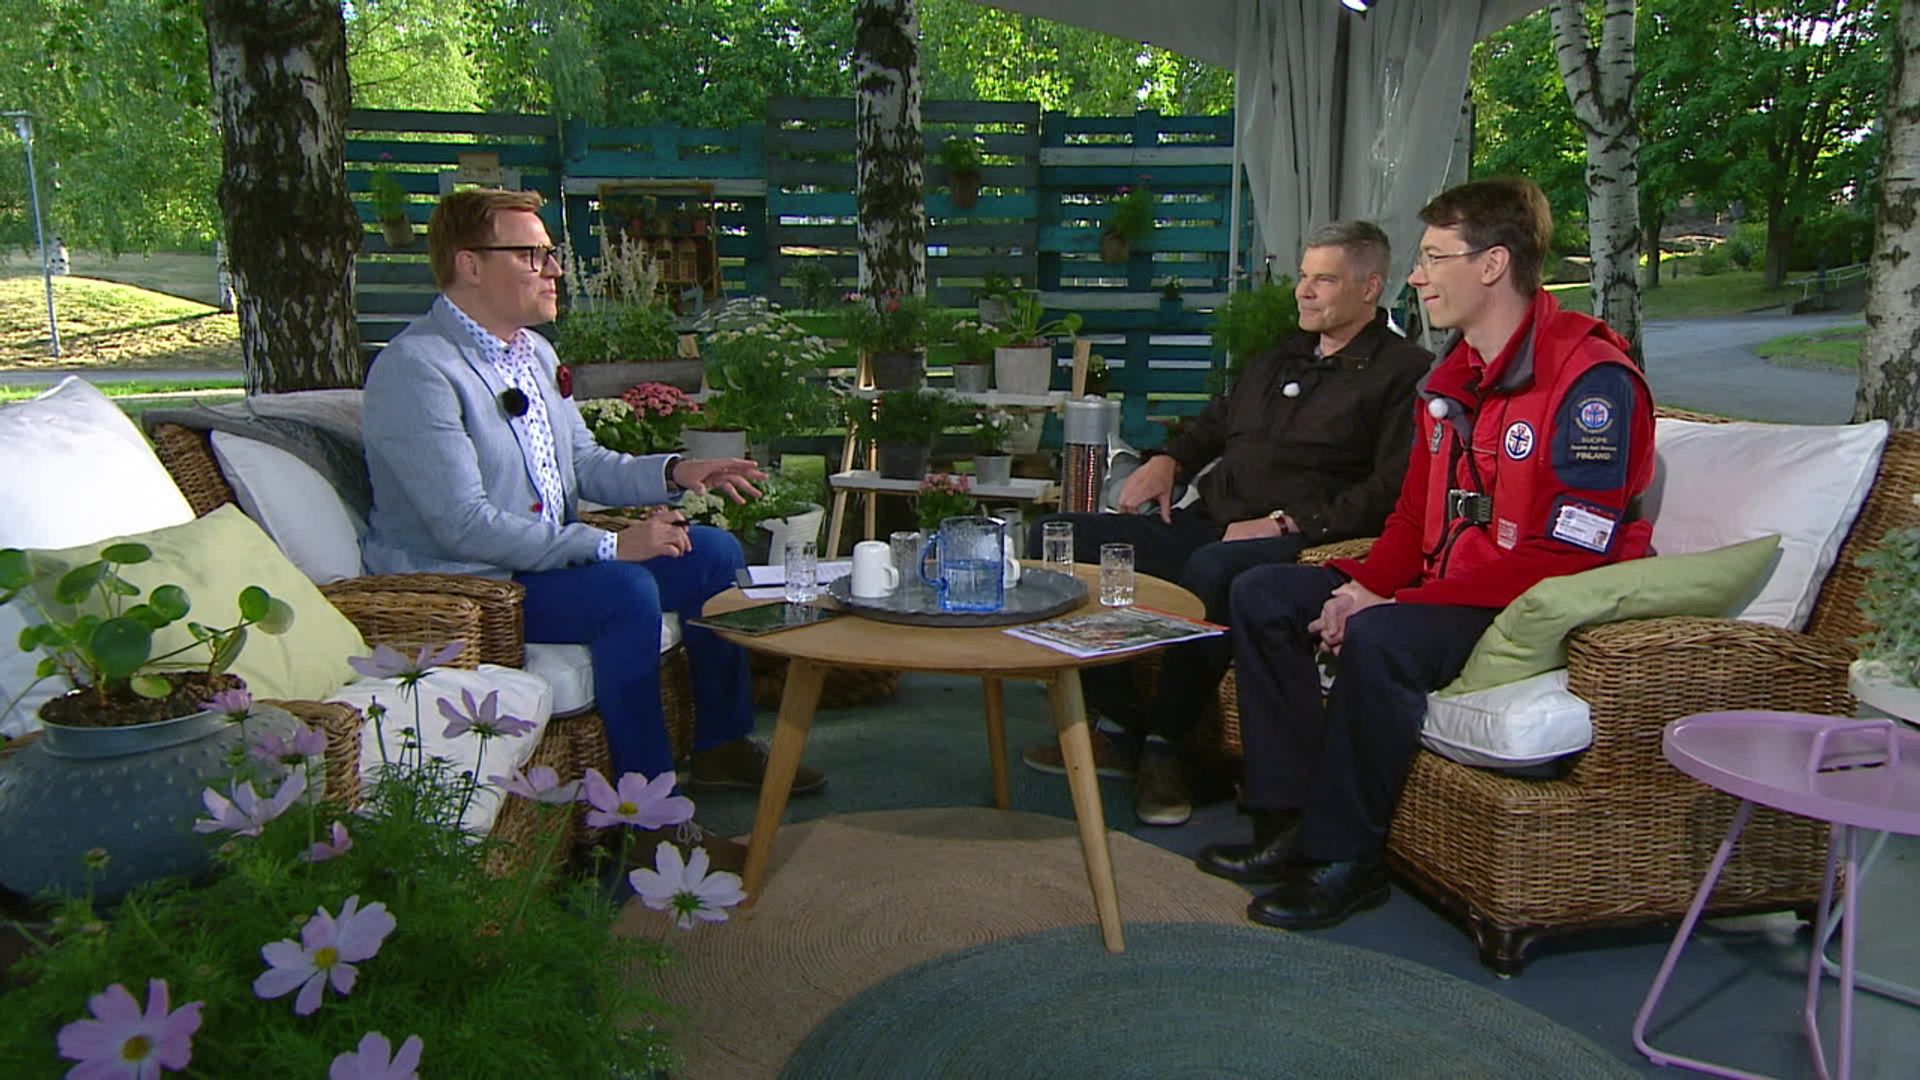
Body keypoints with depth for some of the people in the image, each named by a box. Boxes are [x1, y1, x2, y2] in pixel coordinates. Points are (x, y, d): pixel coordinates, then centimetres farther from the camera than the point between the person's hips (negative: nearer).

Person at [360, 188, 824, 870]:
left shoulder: (534, 353, 11)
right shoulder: (415, 370, -20)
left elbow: (584, 464, 17)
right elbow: (466, 526, -27)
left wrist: (674, 473, -3)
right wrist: (610, 544, -27)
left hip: (547, 555, 10)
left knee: (714, 552, 3)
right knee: (627, 592, -32)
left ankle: (722, 746, 15)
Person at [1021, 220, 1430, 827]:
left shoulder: (1402, 372, 1)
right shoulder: (1277, 359, 25)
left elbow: (1392, 489, -11)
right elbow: (1217, 421, 40)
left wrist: (1287, 522, -17)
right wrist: (1170, 459, 19)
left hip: (1293, 546, -8)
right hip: (1206, 528, 8)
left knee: (1212, 569, -42)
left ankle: (1165, 746, -22)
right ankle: (1128, 727, -7)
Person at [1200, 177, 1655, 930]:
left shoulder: (1591, 380, -17)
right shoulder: (1454, 377, 12)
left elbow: (1568, 558, -24)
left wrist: (1396, 604, -25)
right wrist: (1364, 584, -8)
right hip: (1441, 595, 9)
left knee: (1378, 640, -34)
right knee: (1263, 595, 0)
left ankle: (1344, 858, -16)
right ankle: (1290, 822, -2)